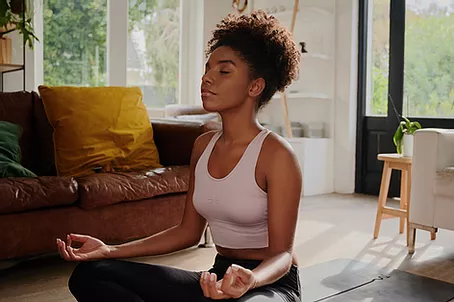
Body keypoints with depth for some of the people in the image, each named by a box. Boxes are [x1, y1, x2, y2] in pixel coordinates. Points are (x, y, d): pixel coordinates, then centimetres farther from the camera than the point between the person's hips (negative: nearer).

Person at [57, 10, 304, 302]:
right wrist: (110, 250, 3)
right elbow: (189, 232, 9)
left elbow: (282, 252, -14)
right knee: (89, 274, -7)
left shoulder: (276, 154, -16)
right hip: (219, 278, 7)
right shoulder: (203, 145, 5)